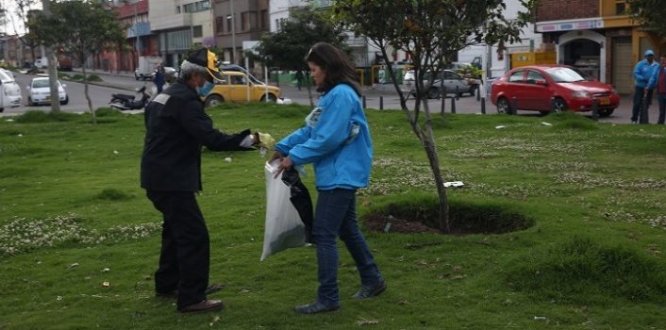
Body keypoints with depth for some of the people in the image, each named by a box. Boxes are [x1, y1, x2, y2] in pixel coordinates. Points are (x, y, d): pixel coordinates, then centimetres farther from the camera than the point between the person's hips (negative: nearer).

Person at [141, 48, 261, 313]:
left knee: (176, 229, 23)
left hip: (160, 175, 11)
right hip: (171, 179, -11)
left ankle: (168, 284, 34)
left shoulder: (167, 94, 16)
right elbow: (211, 138, -26)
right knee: (194, 235, -8)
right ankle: (191, 298, -4)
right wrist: (248, 139, -24)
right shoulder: (185, 99, -18)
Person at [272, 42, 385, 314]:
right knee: (347, 230, 19)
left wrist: (294, 157, -17)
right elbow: (310, 129, 14)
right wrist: (284, 146, 4)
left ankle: (328, 298, 1)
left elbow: (328, 139, -24)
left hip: (340, 176, -10)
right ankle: (372, 280, 31)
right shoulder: (331, 95, 13)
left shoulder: (342, 95, -19)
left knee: (324, 234, -6)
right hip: (341, 175, 10)